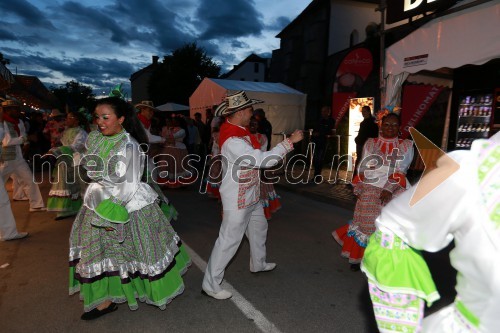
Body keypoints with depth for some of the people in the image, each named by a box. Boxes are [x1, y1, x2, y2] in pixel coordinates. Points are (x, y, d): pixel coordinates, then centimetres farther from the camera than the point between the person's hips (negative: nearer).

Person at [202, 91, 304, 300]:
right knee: (229, 240, -1)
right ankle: (210, 285, 14)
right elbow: (263, 159, -31)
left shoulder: (240, 132, 5)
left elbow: (258, 157, 9)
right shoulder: (232, 141, -28)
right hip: (237, 200, -10)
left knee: (259, 228, 24)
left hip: (250, 196, 10)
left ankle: (258, 264, 47)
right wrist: (290, 141, -24)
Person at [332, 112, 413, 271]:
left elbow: (401, 171, -5)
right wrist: (358, 188, -4)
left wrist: (389, 189, -17)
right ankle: (359, 257, 18)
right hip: (369, 192, 1)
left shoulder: (406, 146, 6)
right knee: (365, 223, 4)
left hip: (392, 193, -1)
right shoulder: (370, 143, 11)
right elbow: (363, 168, 7)